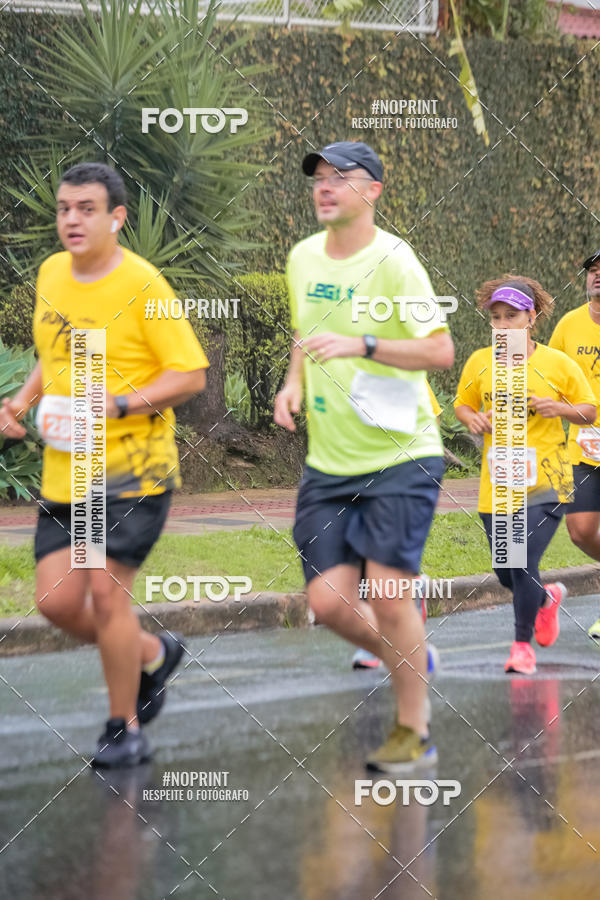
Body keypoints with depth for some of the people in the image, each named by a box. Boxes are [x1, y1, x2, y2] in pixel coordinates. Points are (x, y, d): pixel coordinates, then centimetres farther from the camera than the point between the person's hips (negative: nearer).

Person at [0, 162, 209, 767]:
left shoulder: (142, 285, -13)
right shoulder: (51, 275, 8)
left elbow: (190, 375, -12)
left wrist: (117, 405, -23)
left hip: (132, 468, -6)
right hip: (64, 471, 7)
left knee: (106, 591, -10)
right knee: (56, 599, 1)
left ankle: (125, 728, 7)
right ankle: (153, 655, 28)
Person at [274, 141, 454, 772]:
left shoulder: (393, 262, -12)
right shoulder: (302, 258, 8)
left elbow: (440, 350, -17)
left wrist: (363, 346, -28)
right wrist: (294, 383, 5)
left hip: (401, 456, -6)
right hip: (328, 462, 6)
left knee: (388, 592, -12)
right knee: (328, 600, -3)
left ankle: (413, 731, 5)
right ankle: (407, 659, 27)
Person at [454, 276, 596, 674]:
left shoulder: (557, 364, -4)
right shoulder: (479, 363, 2)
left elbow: (590, 410, 5)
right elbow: (462, 404, 16)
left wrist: (560, 408, -15)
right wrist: (473, 419, -6)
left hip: (546, 483, -4)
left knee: (523, 565, -16)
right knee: (507, 574, 9)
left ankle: (523, 643, 2)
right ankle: (547, 598, 43)